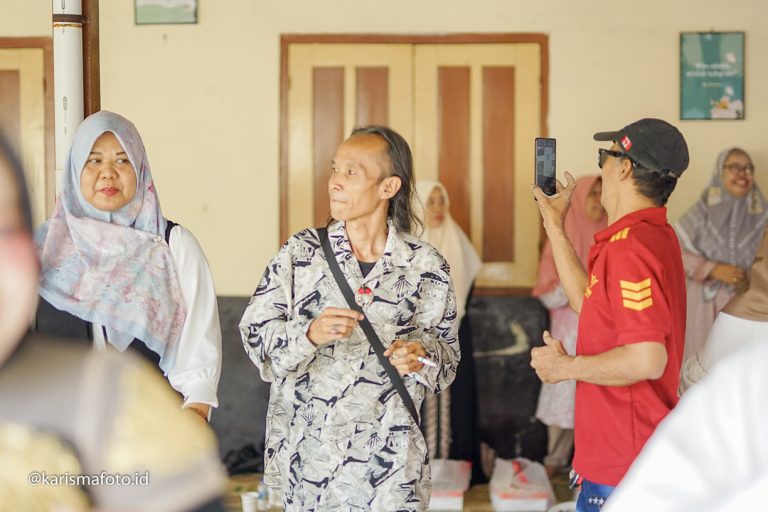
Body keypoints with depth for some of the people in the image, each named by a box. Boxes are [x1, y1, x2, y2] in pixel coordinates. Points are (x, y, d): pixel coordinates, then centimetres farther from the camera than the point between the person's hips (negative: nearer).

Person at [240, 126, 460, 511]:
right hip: (307, 449, 0)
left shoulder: (426, 266, -2)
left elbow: (447, 352, 6)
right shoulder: (301, 252, -3)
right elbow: (255, 332, -4)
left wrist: (422, 355, -16)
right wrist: (309, 334, -23)